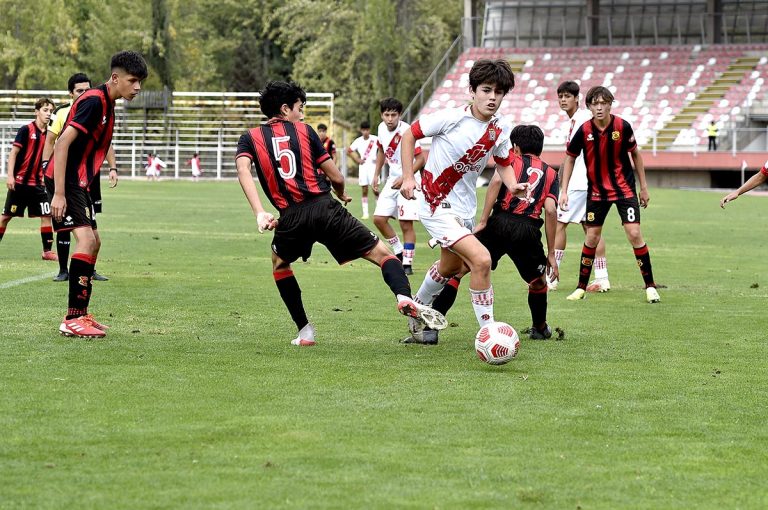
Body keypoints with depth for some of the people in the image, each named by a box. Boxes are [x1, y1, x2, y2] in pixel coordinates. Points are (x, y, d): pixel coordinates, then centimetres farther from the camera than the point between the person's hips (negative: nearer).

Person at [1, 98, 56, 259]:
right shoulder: (26, 130, -9)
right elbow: (14, 152, -11)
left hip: (37, 183, 5)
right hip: (20, 181, -5)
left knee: (46, 215, -4)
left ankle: (47, 251, 0)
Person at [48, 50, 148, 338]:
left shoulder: (106, 104, 13)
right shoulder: (93, 102, -17)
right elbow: (63, 143, -23)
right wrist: (58, 194, -26)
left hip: (79, 182, 11)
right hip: (65, 181, -11)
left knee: (93, 243, 14)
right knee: (86, 239, -18)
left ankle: (81, 314, 22)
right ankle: (72, 320, -19)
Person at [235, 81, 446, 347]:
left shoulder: (250, 138, 15)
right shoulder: (304, 131, 13)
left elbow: (243, 169, -8)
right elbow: (336, 177, 10)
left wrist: (259, 213, -15)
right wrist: (342, 195, 34)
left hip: (291, 218, 2)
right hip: (324, 208, -1)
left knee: (279, 263, 33)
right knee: (381, 253, 3)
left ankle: (305, 331, 26)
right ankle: (404, 298, -27)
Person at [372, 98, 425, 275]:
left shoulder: (406, 131, -22)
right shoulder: (382, 128, 0)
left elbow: (420, 159, -19)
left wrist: (404, 178, -24)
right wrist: (376, 175, 16)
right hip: (393, 179, 7)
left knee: (406, 224, -9)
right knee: (379, 218, 2)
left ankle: (407, 263, -1)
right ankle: (399, 252, 19)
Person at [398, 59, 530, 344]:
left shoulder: (500, 132, -2)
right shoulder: (452, 118, -19)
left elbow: (504, 162, 16)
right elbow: (409, 135, -8)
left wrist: (512, 184, -6)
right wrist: (408, 177, -15)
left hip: (465, 210, 8)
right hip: (437, 207, -8)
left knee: (450, 267, 28)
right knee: (481, 260, -23)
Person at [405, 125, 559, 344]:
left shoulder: (511, 160, 17)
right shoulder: (550, 173, 22)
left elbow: (497, 180, -5)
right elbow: (550, 210, 8)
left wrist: (483, 221, -7)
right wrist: (551, 253, 9)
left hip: (500, 223, -2)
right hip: (529, 231, 2)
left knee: (455, 269, 3)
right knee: (538, 282, 29)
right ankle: (540, 329, 44)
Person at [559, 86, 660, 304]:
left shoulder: (622, 126, -13)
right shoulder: (584, 130, -12)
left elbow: (635, 154, 2)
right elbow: (570, 158, 2)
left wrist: (644, 186, 4)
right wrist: (564, 191, -2)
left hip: (624, 188, -1)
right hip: (597, 191, 1)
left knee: (634, 234, -10)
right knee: (592, 237, 2)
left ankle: (650, 286, -1)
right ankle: (581, 287, 15)